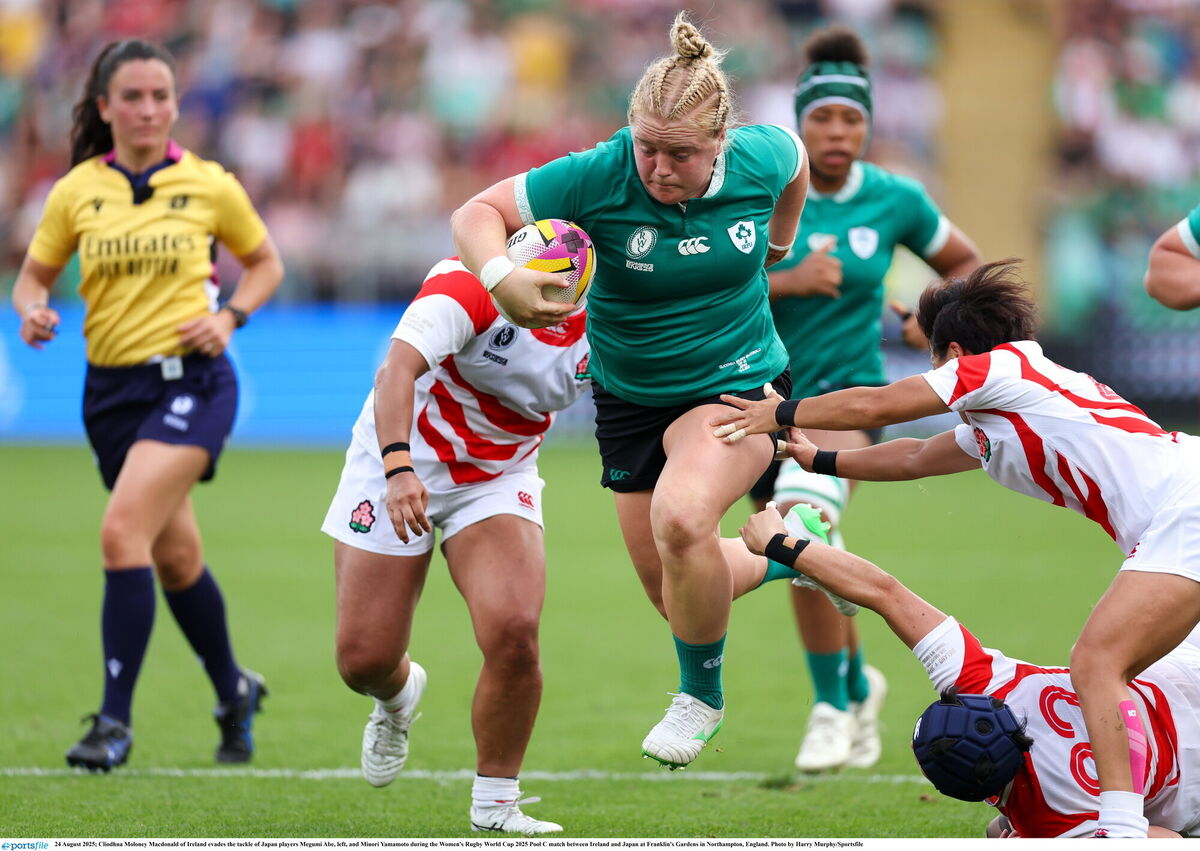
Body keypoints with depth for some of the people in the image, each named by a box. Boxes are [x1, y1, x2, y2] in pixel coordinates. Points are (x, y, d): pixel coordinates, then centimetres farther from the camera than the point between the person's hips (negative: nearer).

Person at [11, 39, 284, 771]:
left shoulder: (209, 185, -2)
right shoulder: (77, 191, 3)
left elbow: (265, 262, 12)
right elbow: (34, 275, 12)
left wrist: (230, 317, -6)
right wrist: (34, 312, -11)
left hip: (192, 381, -4)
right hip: (112, 388, 4)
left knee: (123, 531, -21)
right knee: (174, 555, 14)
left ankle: (116, 721, -19)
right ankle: (234, 691, 37)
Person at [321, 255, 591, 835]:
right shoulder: (475, 281, -28)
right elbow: (400, 366, -40)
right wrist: (398, 468, -55)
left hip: (499, 478, 3)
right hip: (399, 462, -2)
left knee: (513, 634, -21)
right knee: (364, 660, -2)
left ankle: (495, 803, 0)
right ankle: (399, 695, 40)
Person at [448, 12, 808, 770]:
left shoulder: (760, 159, -18)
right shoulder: (598, 176, -23)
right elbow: (477, 213, -20)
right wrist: (500, 277, -39)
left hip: (737, 385, -2)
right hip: (631, 396, 2)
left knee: (681, 516, -31)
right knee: (667, 585, 10)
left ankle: (702, 694, -7)